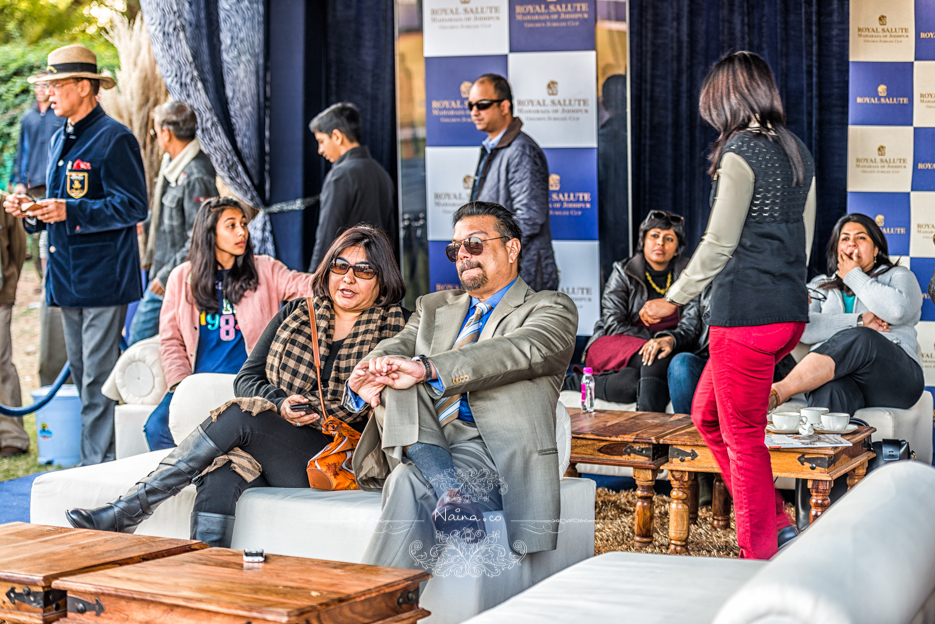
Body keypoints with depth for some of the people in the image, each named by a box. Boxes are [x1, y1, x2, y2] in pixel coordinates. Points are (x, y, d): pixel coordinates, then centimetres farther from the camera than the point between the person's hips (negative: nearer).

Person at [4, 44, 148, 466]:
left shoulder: (114, 139, -9)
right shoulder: (59, 141, 19)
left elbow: (133, 206, -15)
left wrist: (70, 211, -22)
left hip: (102, 277, -9)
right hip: (67, 279, 9)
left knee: (99, 379, -9)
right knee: (82, 375, 11)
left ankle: (102, 464, -5)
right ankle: (93, 463, 17)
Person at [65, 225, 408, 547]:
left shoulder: (392, 328, 4)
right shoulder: (296, 314, 14)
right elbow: (247, 378, 11)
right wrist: (280, 403, -11)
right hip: (267, 447, 4)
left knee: (238, 417, -27)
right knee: (219, 485, -31)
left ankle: (122, 514, -23)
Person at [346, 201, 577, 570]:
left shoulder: (551, 309, 10)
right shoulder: (433, 307, 28)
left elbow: (521, 350, -12)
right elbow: (395, 348, 11)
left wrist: (427, 369, -25)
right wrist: (366, 378, -16)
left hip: (495, 453, -5)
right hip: (423, 450, 5)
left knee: (410, 482, -33)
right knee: (392, 375, -23)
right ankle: (448, 491, -38)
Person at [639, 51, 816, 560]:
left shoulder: (740, 151, -12)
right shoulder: (797, 151, 13)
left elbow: (719, 243, -12)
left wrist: (673, 300, -2)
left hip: (746, 312, -9)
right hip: (790, 309, 9)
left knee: (743, 437, 2)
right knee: (706, 414, 20)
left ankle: (760, 560, 10)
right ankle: (778, 524, 19)